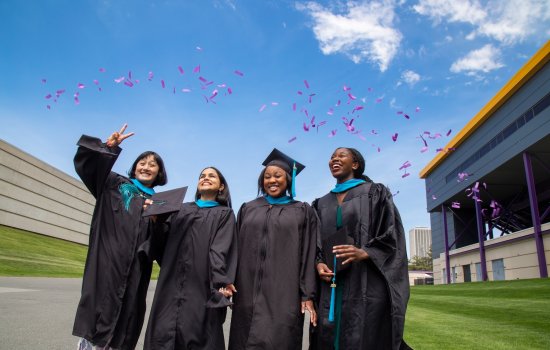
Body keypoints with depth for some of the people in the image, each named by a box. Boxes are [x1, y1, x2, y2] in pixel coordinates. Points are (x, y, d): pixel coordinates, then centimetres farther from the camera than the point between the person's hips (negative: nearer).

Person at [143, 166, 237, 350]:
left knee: (195, 333, -1)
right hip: (172, 283, 3)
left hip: (201, 285, -3)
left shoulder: (225, 214, 9)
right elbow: (163, 239, 8)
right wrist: (157, 219, -10)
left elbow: (221, 249, -6)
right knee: (164, 332, 2)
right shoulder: (182, 209, 20)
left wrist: (221, 281, -19)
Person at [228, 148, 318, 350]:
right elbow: (236, 249, 11)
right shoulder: (248, 209, 12)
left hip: (284, 294, -2)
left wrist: (307, 296, -6)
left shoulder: (302, 212, 5)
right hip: (248, 293, 3)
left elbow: (308, 256, 0)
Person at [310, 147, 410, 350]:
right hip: (330, 288, 4)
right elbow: (314, 243, 16)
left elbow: (391, 235, -2)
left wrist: (364, 253, -18)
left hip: (366, 285, -4)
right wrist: (319, 263, -5)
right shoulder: (322, 204, 17)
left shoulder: (374, 193, 5)